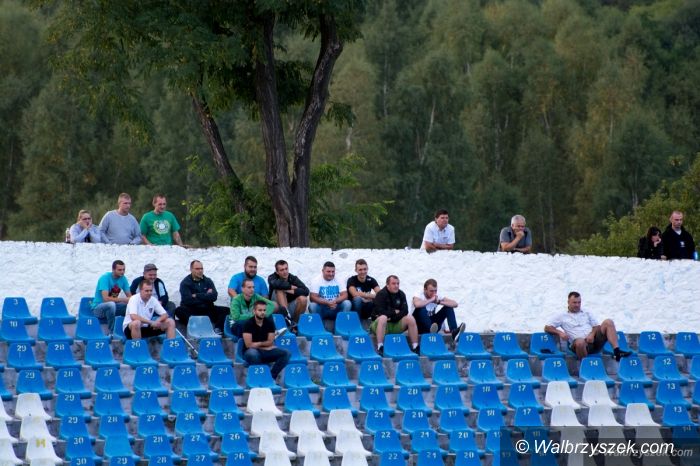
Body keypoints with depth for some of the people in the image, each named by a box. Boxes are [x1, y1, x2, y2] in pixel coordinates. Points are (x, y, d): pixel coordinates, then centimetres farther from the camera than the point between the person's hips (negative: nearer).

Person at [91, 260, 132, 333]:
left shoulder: (123, 279, 0)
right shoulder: (105, 278, -20)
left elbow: (129, 296, 0)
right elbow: (106, 298, -29)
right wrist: (123, 299, -29)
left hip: (112, 307, 6)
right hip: (98, 308, -6)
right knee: (111, 304, -39)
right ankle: (112, 332, -29)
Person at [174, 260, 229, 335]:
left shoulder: (208, 281, 10)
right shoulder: (185, 283, -1)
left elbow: (214, 296, -5)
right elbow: (187, 300, -16)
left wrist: (196, 296, -10)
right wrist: (205, 296, -7)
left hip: (207, 309, 4)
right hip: (191, 310, -4)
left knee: (226, 310, -15)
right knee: (179, 310, -34)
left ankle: (217, 330, -32)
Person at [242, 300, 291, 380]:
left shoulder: (269, 322, 1)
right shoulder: (249, 323, -11)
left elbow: (270, 342, 2)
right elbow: (249, 345, -16)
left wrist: (258, 343, -8)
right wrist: (264, 344, -8)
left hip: (266, 351, 5)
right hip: (252, 351, -5)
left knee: (286, 354, -17)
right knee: (252, 354, -41)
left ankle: (271, 376, -21)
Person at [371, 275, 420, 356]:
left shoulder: (401, 294, 8)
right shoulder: (381, 294, -8)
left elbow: (405, 311, -2)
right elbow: (380, 312, -18)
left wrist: (391, 317, -15)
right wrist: (394, 312, -9)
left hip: (395, 324, 5)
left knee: (410, 318, -16)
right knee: (383, 318, -37)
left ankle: (415, 347, -18)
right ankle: (380, 347, -43)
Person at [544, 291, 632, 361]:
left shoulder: (587, 314, 25)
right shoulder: (562, 317, 16)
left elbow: (597, 326, 17)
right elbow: (547, 328, 11)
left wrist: (592, 334, -6)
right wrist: (559, 332, -9)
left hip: (592, 339, 4)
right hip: (581, 343, -4)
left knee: (608, 322, -18)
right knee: (580, 341, -43)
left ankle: (617, 351, -30)